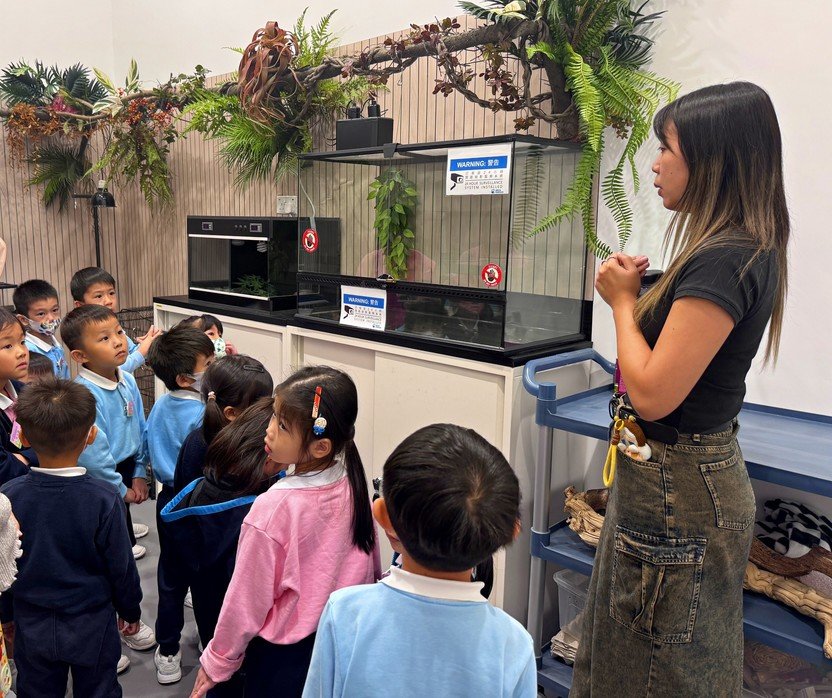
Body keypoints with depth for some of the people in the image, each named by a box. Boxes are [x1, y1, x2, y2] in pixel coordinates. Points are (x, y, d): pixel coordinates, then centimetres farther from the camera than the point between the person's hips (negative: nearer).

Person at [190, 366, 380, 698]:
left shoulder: (273, 508, -29)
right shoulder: (353, 485, -14)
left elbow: (247, 600, -17)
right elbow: (371, 565, -1)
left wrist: (218, 661, -1)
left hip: (284, 652, -4)